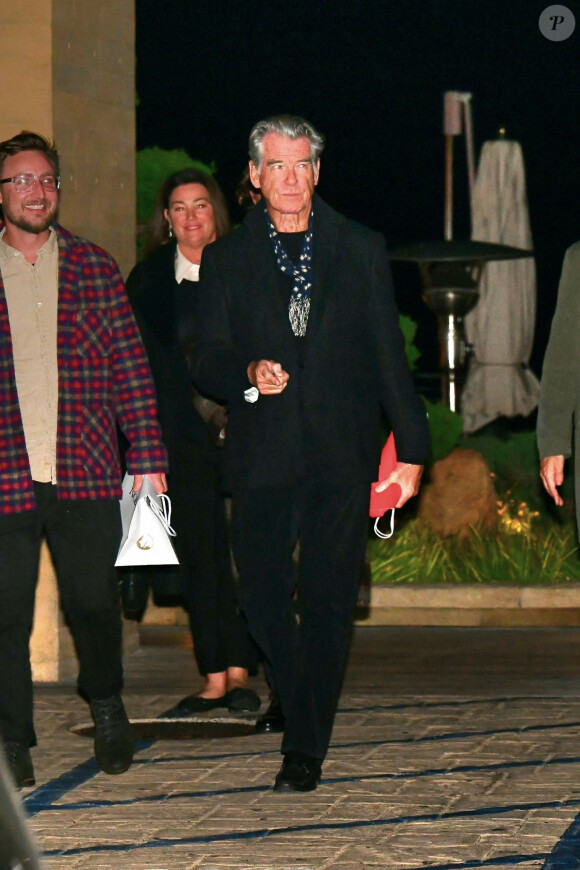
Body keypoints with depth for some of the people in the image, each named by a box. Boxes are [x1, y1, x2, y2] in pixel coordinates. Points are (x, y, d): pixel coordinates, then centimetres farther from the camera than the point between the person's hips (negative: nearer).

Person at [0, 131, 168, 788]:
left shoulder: (93, 267, 10)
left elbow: (129, 366, 9)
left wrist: (148, 459, 2)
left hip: (86, 473, 1)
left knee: (94, 602, 4)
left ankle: (106, 707, 30)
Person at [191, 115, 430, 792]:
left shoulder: (361, 251, 9)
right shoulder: (225, 260, 9)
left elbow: (388, 355, 10)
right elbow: (206, 362, 6)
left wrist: (411, 445, 7)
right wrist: (250, 374, -16)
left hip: (341, 456, -1)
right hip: (261, 456, 1)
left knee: (327, 602, -6)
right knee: (263, 600, 2)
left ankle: (306, 748, 0)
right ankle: (298, 703, 30)